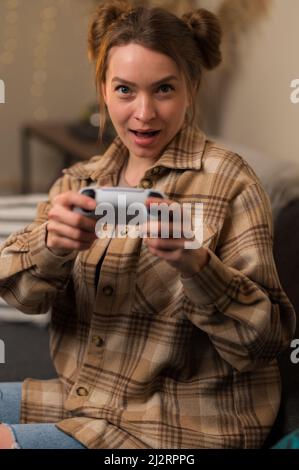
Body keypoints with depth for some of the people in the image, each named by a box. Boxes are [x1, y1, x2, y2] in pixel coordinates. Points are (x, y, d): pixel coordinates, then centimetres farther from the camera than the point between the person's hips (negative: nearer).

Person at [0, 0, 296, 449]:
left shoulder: (227, 180, -10)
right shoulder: (80, 180, 7)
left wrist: (196, 264, -32)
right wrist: (52, 244, -26)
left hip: (182, 427, -6)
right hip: (85, 398, 6)